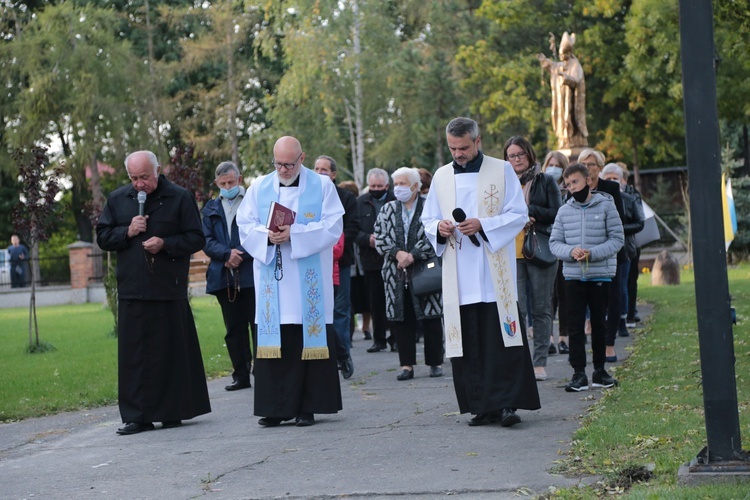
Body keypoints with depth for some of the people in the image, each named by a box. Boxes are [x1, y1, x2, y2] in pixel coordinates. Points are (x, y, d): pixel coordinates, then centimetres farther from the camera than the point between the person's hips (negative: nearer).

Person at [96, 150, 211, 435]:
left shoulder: (180, 198, 1)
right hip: (132, 289, 3)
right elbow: (102, 238, 12)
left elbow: (197, 239, 0)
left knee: (172, 351, 2)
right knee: (133, 355, 1)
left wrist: (165, 244, -14)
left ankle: (173, 411, 13)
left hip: (169, 290, -2)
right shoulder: (118, 199, 10)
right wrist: (127, 232, -7)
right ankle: (137, 416, 4)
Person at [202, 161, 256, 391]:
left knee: (258, 326, -2)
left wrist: (241, 255, -14)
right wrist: (227, 254, -12)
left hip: (252, 275, -4)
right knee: (234, 329, 8)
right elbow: (207, 241, 5)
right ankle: (241, 375, 14)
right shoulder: (211, 208, 13)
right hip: (224, 277, 4)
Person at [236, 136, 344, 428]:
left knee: (309, 342, -1)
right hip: (271, 280, 2)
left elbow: (333, 227, -5)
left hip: (309, 281, -2)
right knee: (273, 343, -1)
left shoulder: (322, 186, 4)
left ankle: (308, 407, 5)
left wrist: (294, 234, -16)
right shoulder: (259, 188, 12)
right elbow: (245, 226, 6)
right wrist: (267, 236, -14)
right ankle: (276, 407, 4)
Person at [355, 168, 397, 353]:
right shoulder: (361, 203, 7)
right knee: (375, 302, 7)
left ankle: (395, 338, 11)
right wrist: (367, 239, -14)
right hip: (371, 261, 2)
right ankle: (379, 339, 15)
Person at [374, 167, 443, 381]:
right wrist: (397, 253, -11)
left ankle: (435, 363, 11)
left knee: (431, 319, 1)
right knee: (401, 319, 1)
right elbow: (380, 239, 5)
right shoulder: (387, 210, 13)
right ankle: (406, 364, 7)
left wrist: (412, 255, -16)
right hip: (396, 274, 3)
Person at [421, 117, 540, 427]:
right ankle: (484, 407, 8)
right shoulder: (441, 177, 13)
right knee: (468, 343, 2)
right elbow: (427, 220, 16)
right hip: (460, 278, 3)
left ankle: (508, 403, -7)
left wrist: (483, 225, -15)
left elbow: (519, 215, -1)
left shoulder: (502, 171, 4)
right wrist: (439, 227, -8)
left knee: (501, 339, -9)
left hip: (495, 275, -3)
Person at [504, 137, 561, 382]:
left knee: (541, 308, 3)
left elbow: (557, 214, -1)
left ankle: (540, 362, 8)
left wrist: (527, 210, -10)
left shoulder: (546, 182, 7)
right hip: (511, 252, 1)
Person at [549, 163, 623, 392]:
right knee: (575, 325, -1)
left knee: (599, 324, 9)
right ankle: (579, 373, 2)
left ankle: (599, 370, 20)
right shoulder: (564, 211, 5)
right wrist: (571, 251, -16)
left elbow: (617, 239, -5)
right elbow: (555, 242, 5)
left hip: (600, 275, -2)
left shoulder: (606, 206, -2)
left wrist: (592, 253, -17)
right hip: (573, 276, 2)